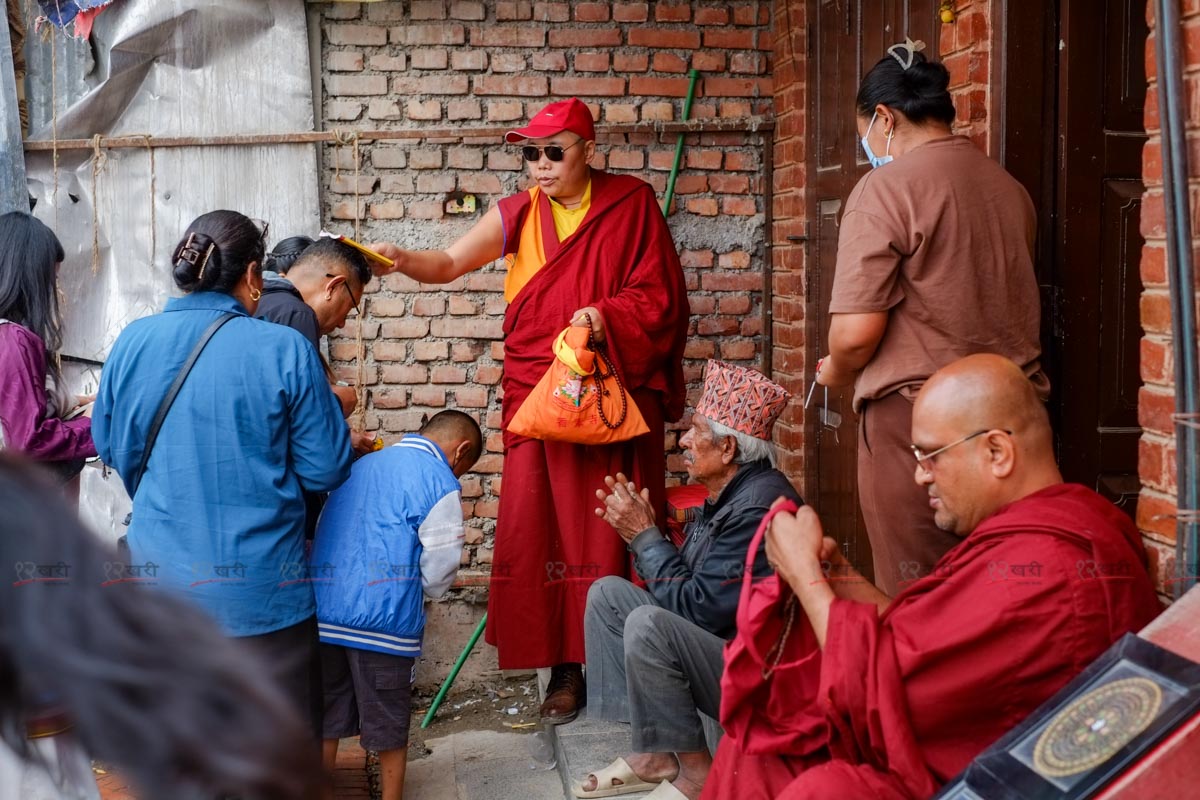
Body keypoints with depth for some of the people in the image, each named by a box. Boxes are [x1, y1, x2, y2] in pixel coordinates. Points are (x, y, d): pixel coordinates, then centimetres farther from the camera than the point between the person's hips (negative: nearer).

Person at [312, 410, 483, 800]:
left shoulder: (358, 466, 15)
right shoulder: (440, 482, -6)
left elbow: (326, 535, 18)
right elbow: (439, 570, -6)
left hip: (322, 615, 6)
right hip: (385, 620, -5)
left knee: (325, 722, 17)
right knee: (389, 725, 12)